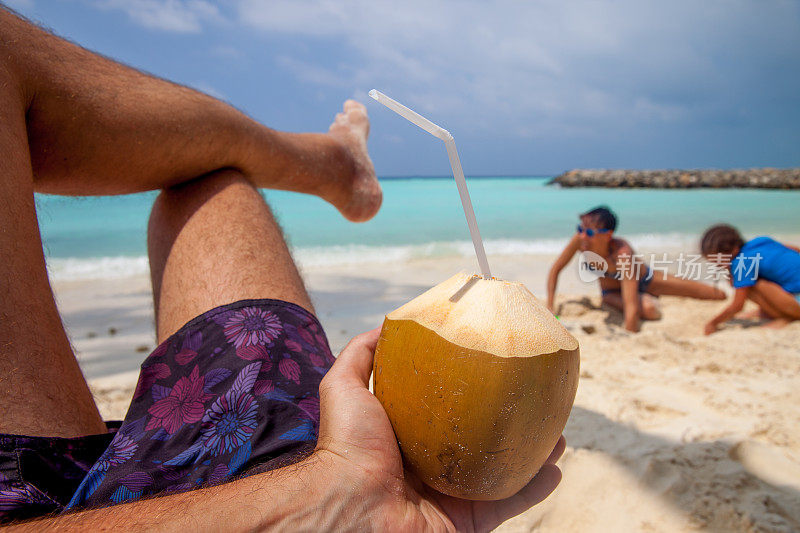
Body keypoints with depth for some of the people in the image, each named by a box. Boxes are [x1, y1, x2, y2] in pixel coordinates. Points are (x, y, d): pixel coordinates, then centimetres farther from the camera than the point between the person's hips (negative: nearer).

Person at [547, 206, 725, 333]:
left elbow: (631, 308, -46)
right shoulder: (579, 240, -32)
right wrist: (550, 308, -25)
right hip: (612, 292, 2)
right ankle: (648, 299, 9)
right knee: (650, 310, -31)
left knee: (719, 295, 1)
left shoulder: (623, 254, -42)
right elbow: (555, 269, -19)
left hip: (645, 280, -2)